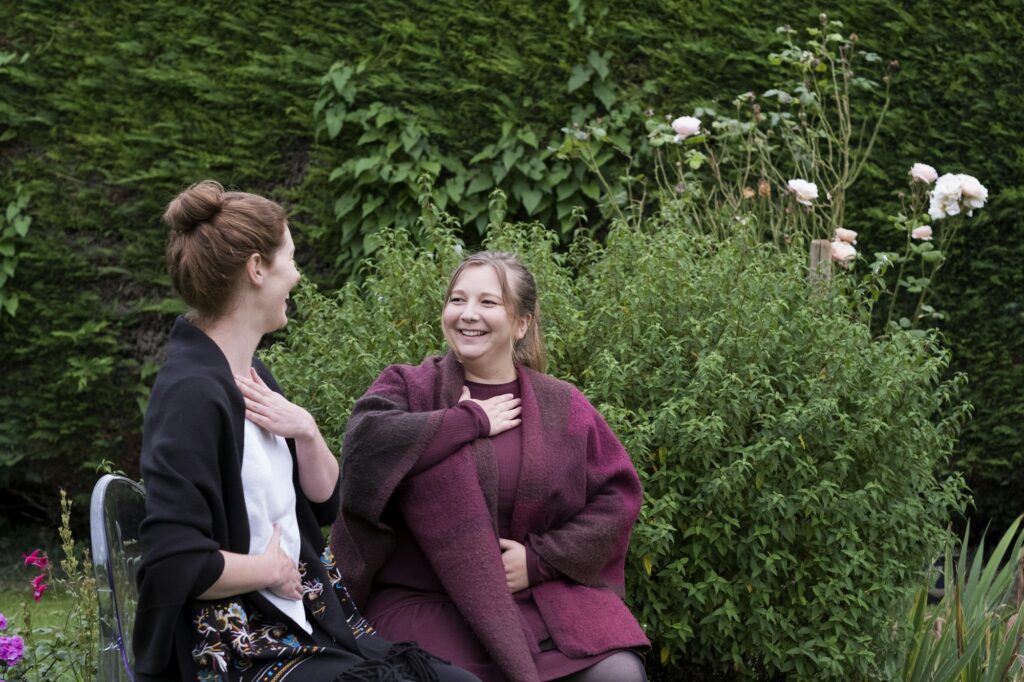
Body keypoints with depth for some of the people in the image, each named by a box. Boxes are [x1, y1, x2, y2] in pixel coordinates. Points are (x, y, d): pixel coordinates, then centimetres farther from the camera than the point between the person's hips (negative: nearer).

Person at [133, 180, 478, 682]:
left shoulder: (250, 375, 10)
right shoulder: (192, 394, -18)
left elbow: (325, 503, 16)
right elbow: (173, 563, -27)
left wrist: (305, 430, -3)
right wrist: (273, 570, -11)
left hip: (317, 627, 9)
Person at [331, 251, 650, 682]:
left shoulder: (562, 405, 8)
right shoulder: (409, 387, 2)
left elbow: (617, 494, 7)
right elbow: (366, 443, -19)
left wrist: (541, 558, -5)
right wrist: (472, 421, -11)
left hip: (545, 594, 2)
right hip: (426, 601, -2)